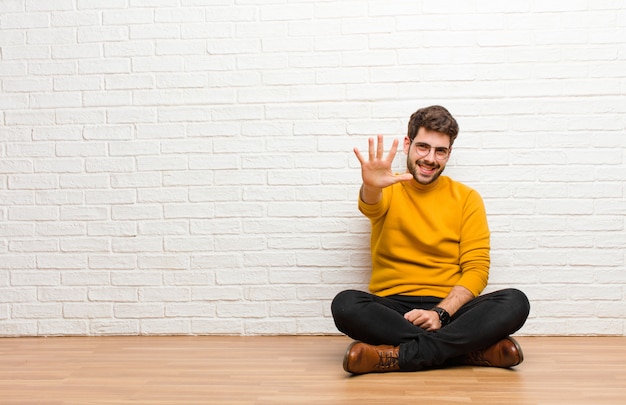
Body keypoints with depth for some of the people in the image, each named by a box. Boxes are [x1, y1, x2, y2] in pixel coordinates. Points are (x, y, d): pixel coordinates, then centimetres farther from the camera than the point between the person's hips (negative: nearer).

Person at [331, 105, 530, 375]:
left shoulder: (467, 198, 10)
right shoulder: (389, 190, 8)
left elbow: (477, 269, 2)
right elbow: (371, 206, -18)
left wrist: (441, 313, -15)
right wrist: (371, 187, -43)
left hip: (449, 309, 1)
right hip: (392, 309, -1)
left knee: (515, 302, -25)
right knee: (345, 304, -32)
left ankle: (398, 355, -30)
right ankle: (473, 350, -29)